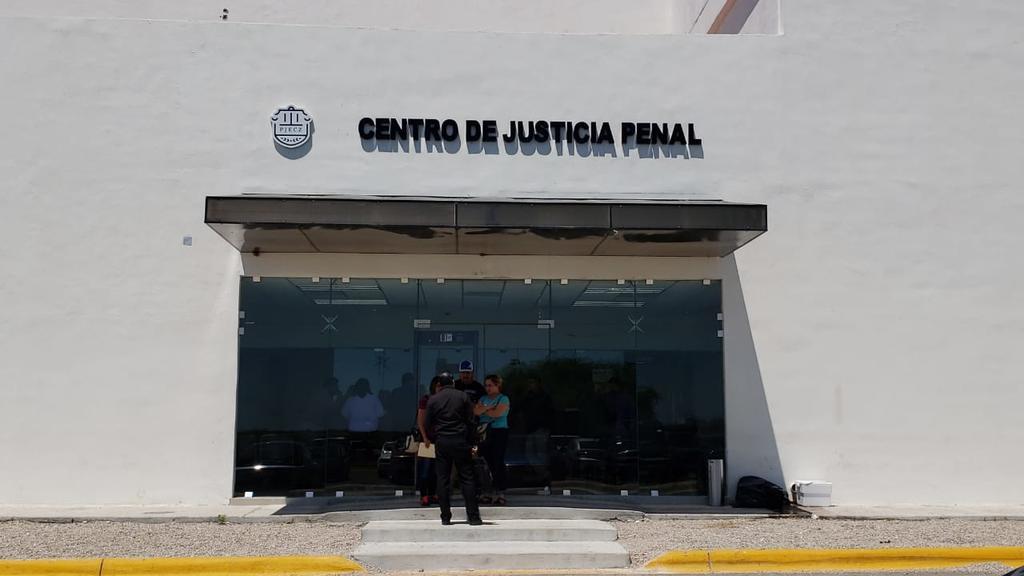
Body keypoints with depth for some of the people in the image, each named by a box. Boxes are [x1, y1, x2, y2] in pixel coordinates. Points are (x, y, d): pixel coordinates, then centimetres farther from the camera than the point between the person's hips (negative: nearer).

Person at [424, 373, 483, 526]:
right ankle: (473, 516, -1)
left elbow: (427, 425, 4)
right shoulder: (463, 397, 4)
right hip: (460, 441, -1)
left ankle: (445, 517, 5)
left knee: (443, 479, 5)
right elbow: (470, 421, 2)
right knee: (467, 479, 2)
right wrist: (469, 441, 10)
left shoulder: (433, 400, 4)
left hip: (441, 443, 1)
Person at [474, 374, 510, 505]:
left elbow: (497, 413, -15)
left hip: (499, 432, -5)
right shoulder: (483, 399, 17)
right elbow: (476, 411, 1)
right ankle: (488, 493, 8)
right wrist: (489, 407, -10)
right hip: (485, 433, 5)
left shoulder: (503, 399, 0)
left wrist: (483, 410, -2)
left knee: (498, 462, -7)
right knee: (488, 463, 4)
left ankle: (501, 493, -5)